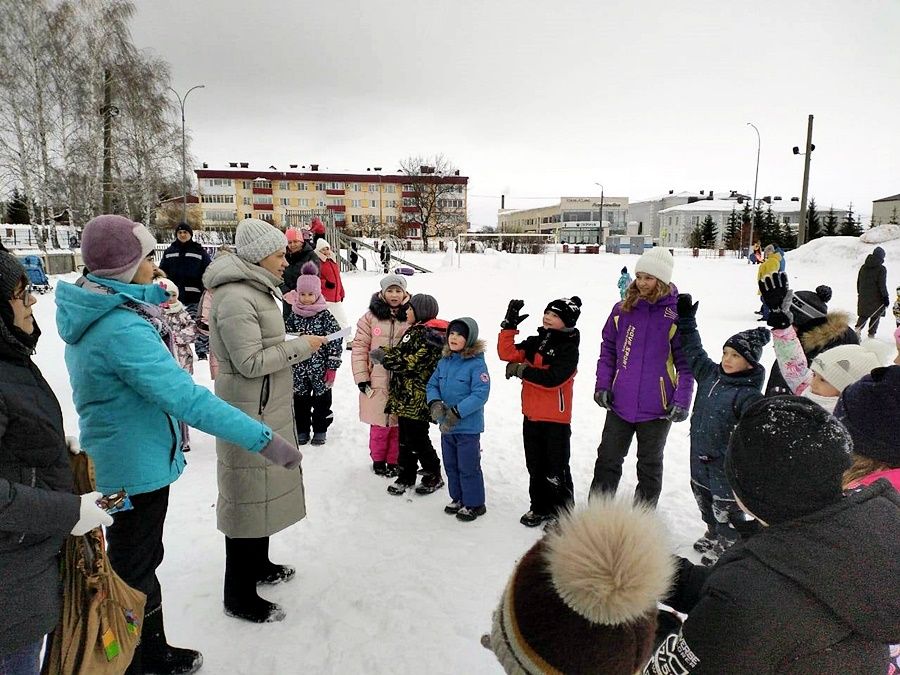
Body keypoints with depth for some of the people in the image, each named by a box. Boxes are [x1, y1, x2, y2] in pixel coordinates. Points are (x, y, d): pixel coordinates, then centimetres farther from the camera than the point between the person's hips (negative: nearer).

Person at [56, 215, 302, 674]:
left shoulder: (97, 311, 1)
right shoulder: (122, 329, -30)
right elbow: (185, 397, -39)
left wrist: (152, 295, 17)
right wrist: (262, 439, -41)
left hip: (119, 460, 10)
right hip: (137, 467, -10)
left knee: (141, 562, 25)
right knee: (134, 574, 10)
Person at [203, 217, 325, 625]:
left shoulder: (254, 290, 12)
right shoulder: (235, 298, -20)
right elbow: (250, 362, -23)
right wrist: (301, 346, -17)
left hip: (268, 409, 10)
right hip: (249, 413, -10)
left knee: (264, 490, 21)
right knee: (248, 497, 0)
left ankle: (259, 565, 40)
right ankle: (239, 597, 15)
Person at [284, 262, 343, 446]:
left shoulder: (325, 316, -10)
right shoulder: (294, 316, 2)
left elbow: (335, 341, -10)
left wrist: (332, 367, -11)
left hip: (320, 368, -3)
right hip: (298, 369, 3)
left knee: (321, 400, 10)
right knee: (300, 400, 13)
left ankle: (320, 430, 26)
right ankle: (302, 430, 28)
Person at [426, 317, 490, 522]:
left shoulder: (476, 364, -17)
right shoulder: (444, 362, 4)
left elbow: (481, 394, -23)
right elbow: (432, 385, 8)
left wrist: (457, 412, -27)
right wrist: (435, 403, -13)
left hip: (468, 426, -7)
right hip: (446, 426, 7)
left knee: (468, 467, 4)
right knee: (451, 465, 19)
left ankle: (474, 504, 22)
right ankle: (458, 498, 37)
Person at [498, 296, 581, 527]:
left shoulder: (569, 348, -12)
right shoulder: (536, 342, 7)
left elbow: (552, 378, -25)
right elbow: (507, 353, -3)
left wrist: (521, 370, -18)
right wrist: (509, 325, -10)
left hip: (556, 419, -6)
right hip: (531, 415, 7)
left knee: (556, 469, 4)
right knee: (535, 466, 18)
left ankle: (563, 513, 21)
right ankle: (540, 507, 34)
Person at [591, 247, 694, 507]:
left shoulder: (676, 314, -9)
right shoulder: (622, 309, 0)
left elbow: (685, 362, -6)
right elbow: (608, 349, 7)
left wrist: (682, 401, -12)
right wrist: (602, 385, -1)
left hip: (657, 407, -2)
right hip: (620, 403, 3)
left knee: (649, 466, 16)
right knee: (607, 461, 11)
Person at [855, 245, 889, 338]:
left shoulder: (864, 267, 5)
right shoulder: (881, 269, -12)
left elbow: (858, 281, 12)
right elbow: (882, 285, -14)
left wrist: (860, 293, 21)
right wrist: (886, 297, -7)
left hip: (863, 297, 4)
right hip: (876, 298, -4)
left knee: (864, 315, 11)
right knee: (875, 316, 7)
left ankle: (858, 328, -13)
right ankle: (871, 334, 8)